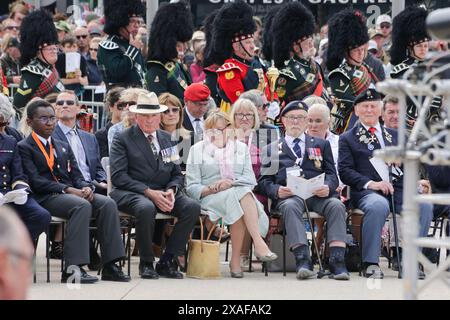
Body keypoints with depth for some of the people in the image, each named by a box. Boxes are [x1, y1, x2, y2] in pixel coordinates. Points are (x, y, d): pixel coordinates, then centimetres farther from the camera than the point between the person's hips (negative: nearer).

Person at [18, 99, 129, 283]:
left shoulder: (64, 147, 26)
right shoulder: (24, 148, 3)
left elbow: (76, 176, 19)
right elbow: (35, 181, -9)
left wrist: (86, 187, -6)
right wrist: (68, 189, -18)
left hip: (72, 193, 7)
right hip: (45, 198, -7)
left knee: (107, 204, -20)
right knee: (82, 206, -35)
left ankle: (109, 267, -23)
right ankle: (72, 269, -39)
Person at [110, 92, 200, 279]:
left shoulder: (166, 139, 19)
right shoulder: (123, 140, 2)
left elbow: (177, 174, 19)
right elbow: (118, 176, -8)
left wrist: (171, 191, -6)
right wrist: (149, 192, -18)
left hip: (163, 192, 5)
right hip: (131, 193, -5)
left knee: (192, 207, -22)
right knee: (146, 208, -39)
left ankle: (168, 261, -14)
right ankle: (146, 263, -18)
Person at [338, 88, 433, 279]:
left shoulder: (394, 135, 27)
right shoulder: (348, 139, 16)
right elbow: (345, 171, 3)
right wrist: (370, 183, -13)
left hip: (398, 189, 3)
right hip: (366, 191, -3)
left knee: (424, 205, -29)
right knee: (379, 205, -40)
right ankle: (370, 263, -30)